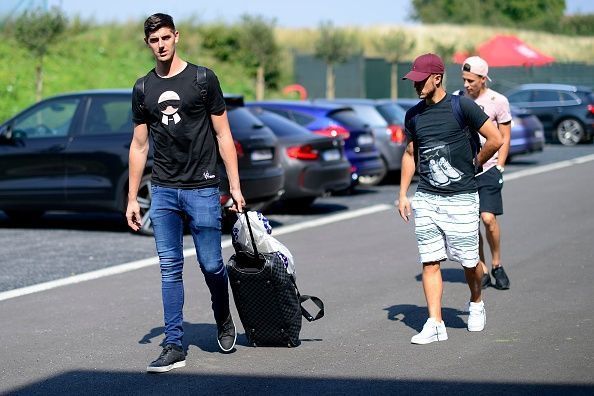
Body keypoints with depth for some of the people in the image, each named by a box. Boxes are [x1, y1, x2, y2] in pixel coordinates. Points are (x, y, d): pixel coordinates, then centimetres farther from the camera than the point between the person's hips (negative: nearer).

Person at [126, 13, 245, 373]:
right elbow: (139, 145, 13)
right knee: (170, 268, 0)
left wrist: (235, 185, -5)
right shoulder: (143, 90, 10)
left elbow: (223, 134, 0)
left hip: (202, 188, -3)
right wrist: (132, 198, 9)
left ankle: (224, 321, 29)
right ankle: (174, 346, 3)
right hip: (163, 191, 3)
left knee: (211, 264, 1)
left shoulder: (203, 80, -1)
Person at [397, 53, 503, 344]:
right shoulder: (413, 115, 9)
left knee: (468, 262, 3)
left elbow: (495, 139, -4)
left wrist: (474, 166, 6)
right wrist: (403, 194, 13)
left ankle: (476, 304, 31)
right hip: (426, 199, 4)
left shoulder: (461, 106, -7)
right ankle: (435, 324, -1)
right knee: (430, 262, -2)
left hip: (461, 199, -4)